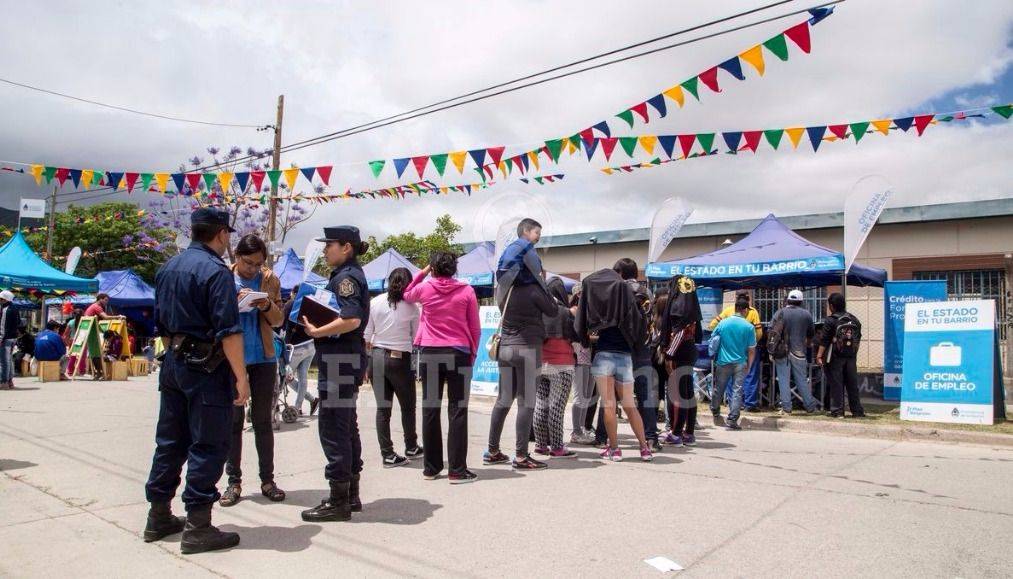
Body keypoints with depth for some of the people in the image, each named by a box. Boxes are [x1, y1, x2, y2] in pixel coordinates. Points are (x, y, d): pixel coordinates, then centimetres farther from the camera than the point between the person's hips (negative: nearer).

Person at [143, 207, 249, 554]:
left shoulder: (168, 268, 12)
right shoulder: (215, 271, -15)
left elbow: (161, 324, 19)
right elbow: (228, 330, -20)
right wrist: (241, 377, -18)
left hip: (173, 364, 9)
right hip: (206, 367, -8)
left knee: (169, 441, 15)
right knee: (208, 446, -2)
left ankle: (159, 518, 25)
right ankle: (198, 527, 2)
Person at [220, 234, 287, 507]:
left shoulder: (270, 279, 4)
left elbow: (278, 320, 5)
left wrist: (267, 305, -15)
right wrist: (235, 301, -19)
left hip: (263, 357, 1)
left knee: (263, 420, 7)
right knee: (233, 420, 3)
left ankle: (267, 479, 15)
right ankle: (234, 481, 12)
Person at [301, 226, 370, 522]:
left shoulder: (346, 277, -13)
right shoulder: (349, 274, 18)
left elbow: (351, 319, -27)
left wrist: (316, 332, -20)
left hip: (339, 359, -11)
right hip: (347, 359, 11)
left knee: (332, 427, -5)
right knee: (346, 425, 16)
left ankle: (338, 502, 3)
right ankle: (350, 494, 26)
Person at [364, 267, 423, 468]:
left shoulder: (375, 302, 0)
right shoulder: (411, 306, -8)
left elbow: (366, 336, 2)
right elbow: (416, 337, -3)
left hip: (377, 357, 3)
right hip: (400, 359, -3)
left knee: (382, 407, 9)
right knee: (408, 406, 16)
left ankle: (387, 454, 10)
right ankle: (411, 448, 32)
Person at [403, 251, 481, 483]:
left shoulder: (424, 288, 2)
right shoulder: (466, 291, 0)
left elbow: (407, 296, 26)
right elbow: (475, 329, 1)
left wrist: (421, 273, 26)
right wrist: (473, 354, 12)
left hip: (429, 353, 2)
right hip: (459, 354, -1)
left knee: (430, 410, 9)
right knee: (457, 411, 1)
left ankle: (431, 468, 14)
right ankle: (457, 470, 0)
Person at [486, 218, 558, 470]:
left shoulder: (502, 290, 5)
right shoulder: (534, 291, -12)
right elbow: (553, 312, -2)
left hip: (506, 347, 6)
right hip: (528, 348, -6)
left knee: (503, 400, 13)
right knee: (526, 402, -2)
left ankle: (492, 451, 19)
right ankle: (521, 456, -1)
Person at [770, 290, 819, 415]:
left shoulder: (780, 313, -3)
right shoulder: (807, 314, 3)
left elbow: (771, 333, -8)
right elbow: (811, 334, 14)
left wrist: (771, 350, -2)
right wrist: (806, 345, 33)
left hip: (782, 351, -2)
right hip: (799, 352, 2)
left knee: (783, 380, 2)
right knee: (802, 380, 11)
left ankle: (786, 408, 2)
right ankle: (810, 406, 18)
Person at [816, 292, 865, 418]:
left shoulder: (830, 320, -10)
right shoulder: (854, 320, 9)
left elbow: (824, 341, -12)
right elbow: (858, 339, 15)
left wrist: (819, 356, -10)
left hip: (835, 357, -5)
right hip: (851, 357, 5)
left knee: (836, 384, 0)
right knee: (852, 384, 11)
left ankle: (837, 410, 0)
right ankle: (857, 411, 15)